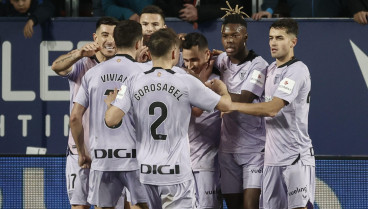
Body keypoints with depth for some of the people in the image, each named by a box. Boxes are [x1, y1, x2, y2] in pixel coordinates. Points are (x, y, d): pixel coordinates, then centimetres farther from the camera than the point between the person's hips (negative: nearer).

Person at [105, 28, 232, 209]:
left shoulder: (134, 82, -2)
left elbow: (110, 120, -9)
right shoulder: (187, 83, -7)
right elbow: (225, 105, 2)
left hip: (145, 172, 3)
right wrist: (222, 88, 26)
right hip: (176, 173, -3)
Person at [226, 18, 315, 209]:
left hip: (296, 157, -8)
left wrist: (233, 105, -14)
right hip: (272, 157, 8)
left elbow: (272, 109, -21)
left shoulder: (297, 71, -13)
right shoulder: (271, 69, 16)